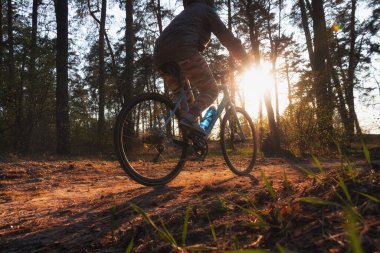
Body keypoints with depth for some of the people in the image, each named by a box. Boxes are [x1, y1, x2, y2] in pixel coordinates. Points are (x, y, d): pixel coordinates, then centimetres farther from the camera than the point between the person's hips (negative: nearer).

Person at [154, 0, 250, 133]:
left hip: (161, 57, 7)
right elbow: (226, 36, 10)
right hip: (183, 50, -7)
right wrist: (246, 60, 15)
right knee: (210, 90, 3)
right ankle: (190, 117, -22)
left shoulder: (185, 14, 40)